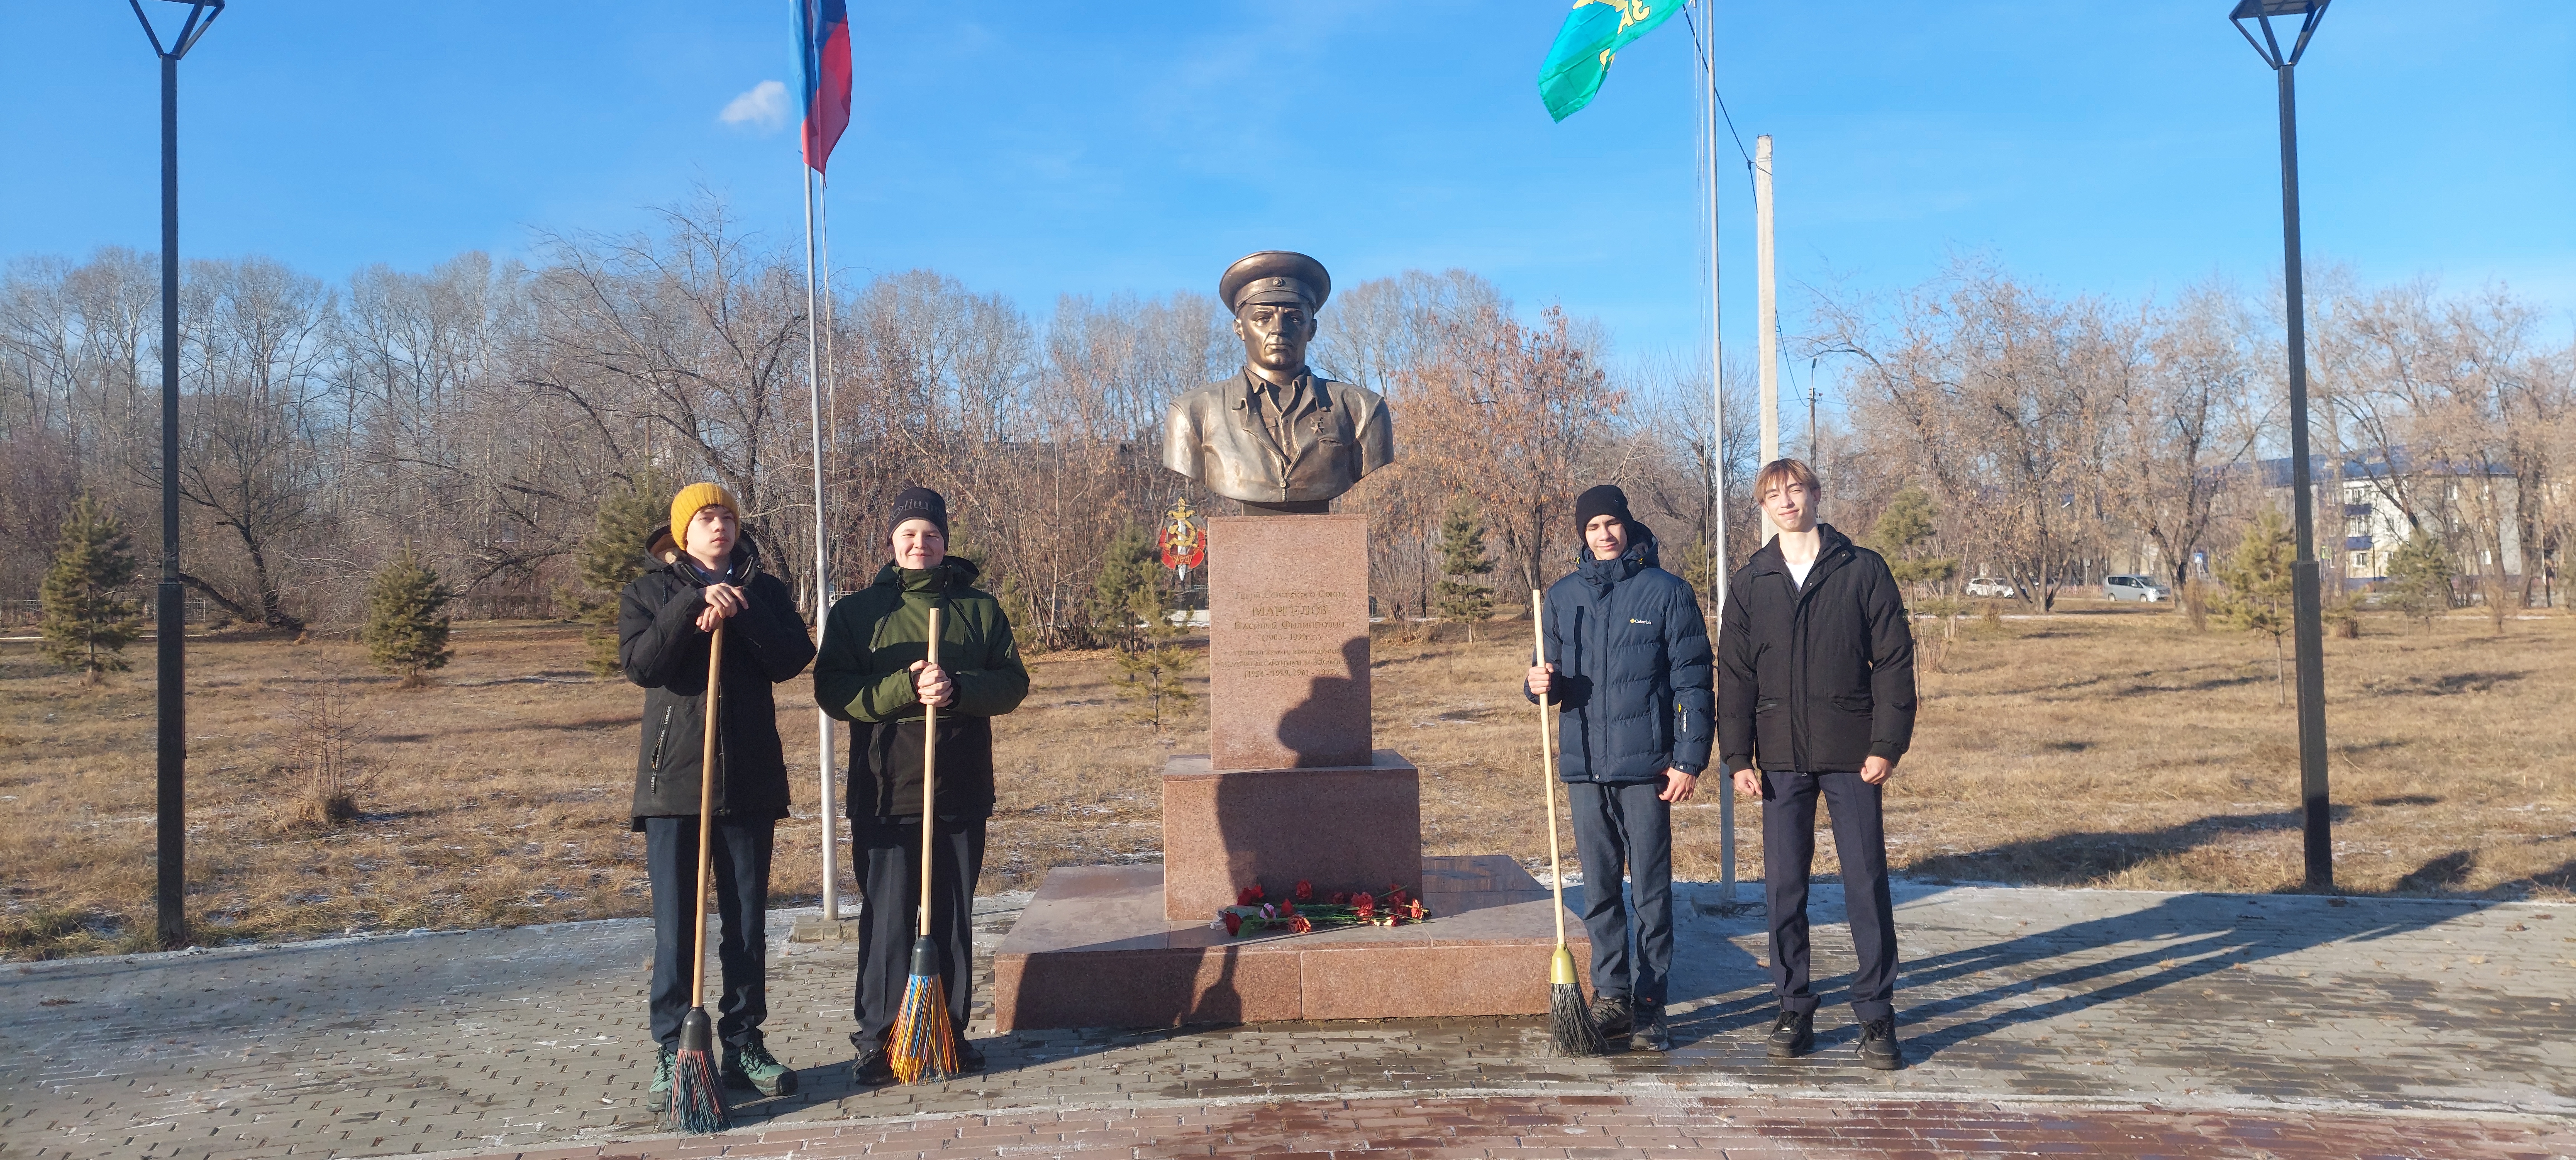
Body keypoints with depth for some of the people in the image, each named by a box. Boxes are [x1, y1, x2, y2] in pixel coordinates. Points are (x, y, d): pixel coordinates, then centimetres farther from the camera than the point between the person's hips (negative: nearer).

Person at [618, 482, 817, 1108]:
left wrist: (738, 615, -19)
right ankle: (673, 1051, 12)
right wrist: (695, 603, -21)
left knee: (748, 923, 9)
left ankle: (744, 1043, 19)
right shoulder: (649, 591, 4)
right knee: (675, 926, 2)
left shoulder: (763, 591, 8)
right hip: (674, 779, -2)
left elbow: (795, 658, -7)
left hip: (750, 780, 2)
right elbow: (639, 663, -13)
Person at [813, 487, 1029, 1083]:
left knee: (954, 916, 9)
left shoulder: (980, 608, 8)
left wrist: (957, 689, -18)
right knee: (886, 917, 1)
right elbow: (834, 692, -5)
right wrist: (904, 688, -19)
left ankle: (950, 1030, 20)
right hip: (885, 793, -1)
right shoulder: (856, 611, 4)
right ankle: (877, 1037, 11)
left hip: (962, 791, 2)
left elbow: (1012, 683, 0)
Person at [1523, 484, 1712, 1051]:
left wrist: (1690, 759, -10)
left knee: (1652, 890, 2)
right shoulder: (1563, 596, 10)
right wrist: (1543, 683, -7)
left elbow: (1693, 682, -3)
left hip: (1646, 767, -4)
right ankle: (1611, 996, 18)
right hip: (1584, 764, 4)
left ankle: (1650, 1003, 10)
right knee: (1599, 890, 9)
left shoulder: (1667, 591, -1)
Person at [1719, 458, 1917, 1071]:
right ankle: (1794, 1009, 16)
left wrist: (1887, 745, -8)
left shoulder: (1863, 571, 1)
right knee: (1784, 888, 5)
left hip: (1851, 756, -2)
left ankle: (1877, 1014, 10)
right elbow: (1735, 676, 7)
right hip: (1782, 760, 2)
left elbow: (1895, 661, -1)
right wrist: (1738, 756, 0)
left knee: (1867, 885, 0)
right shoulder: (1750, 583, 8)